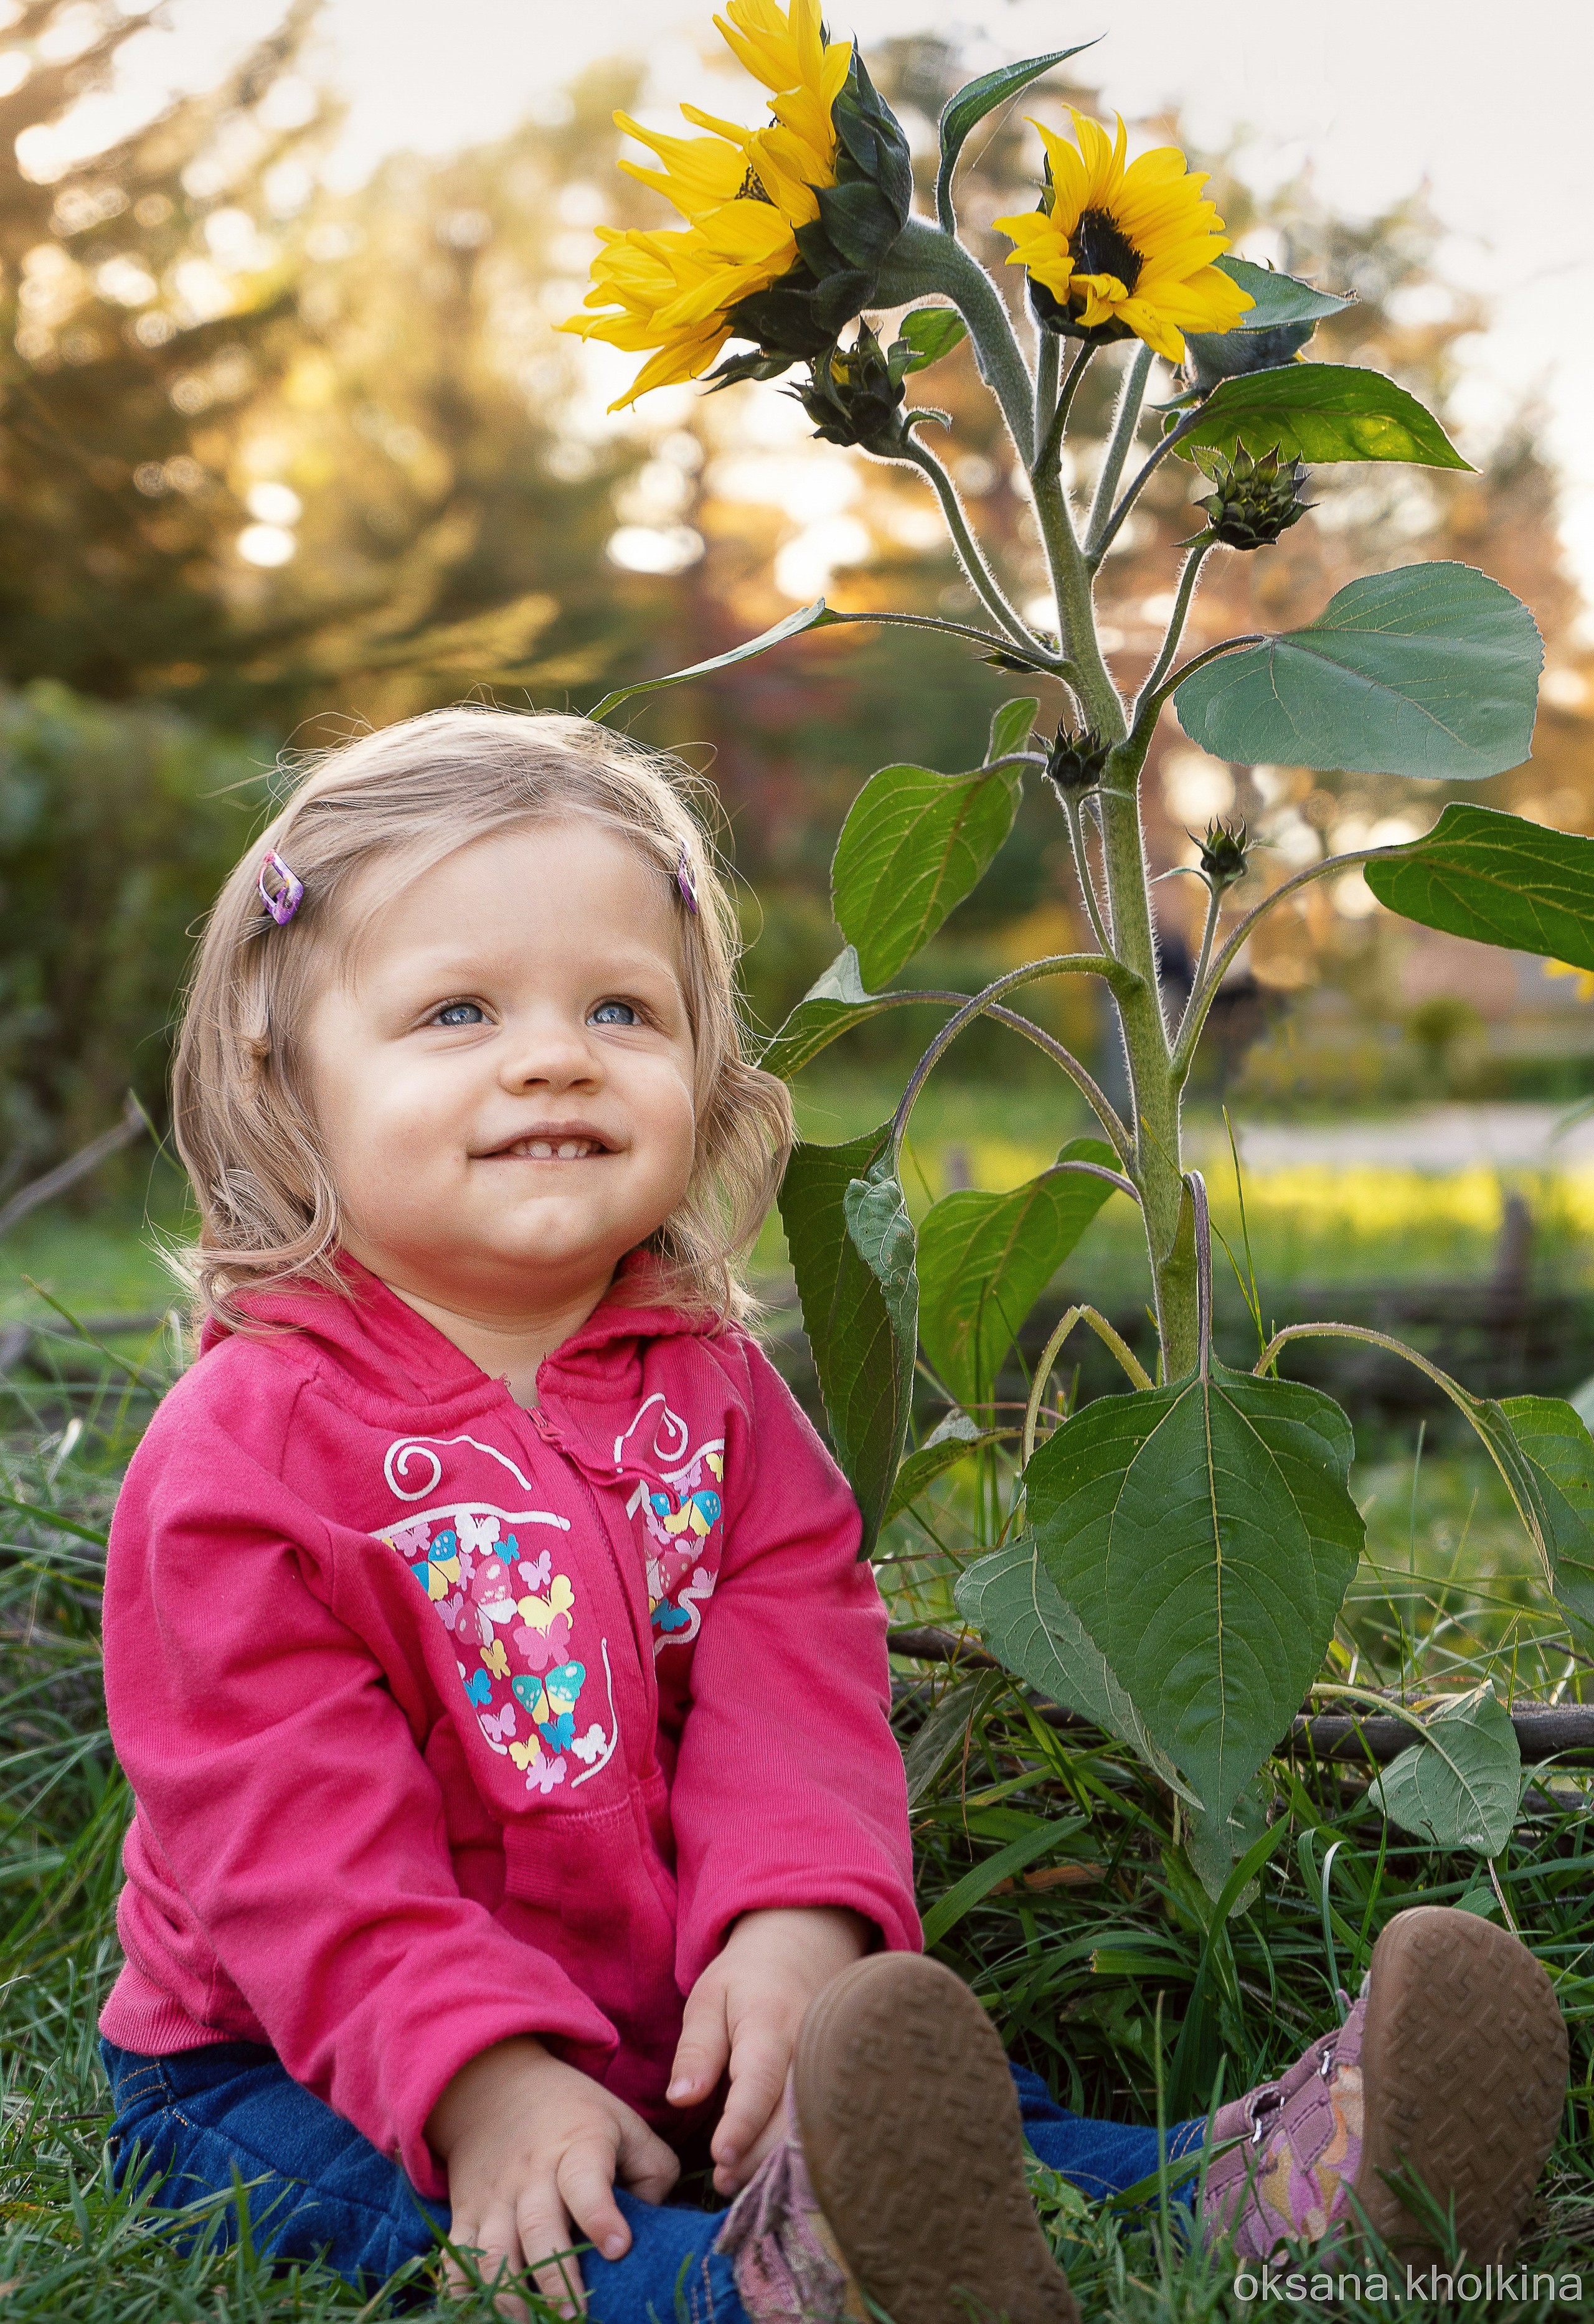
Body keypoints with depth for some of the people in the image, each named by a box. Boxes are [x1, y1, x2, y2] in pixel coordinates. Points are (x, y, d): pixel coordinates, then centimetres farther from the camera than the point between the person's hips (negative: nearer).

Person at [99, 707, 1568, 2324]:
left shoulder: (709, 1390, 5)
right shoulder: (244, 1448, -12)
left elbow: (789, 1686, -6)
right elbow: (292, 1833, -17)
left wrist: (796, 1924, -25)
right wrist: (480, 2078, -29)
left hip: (667, 2020, 5)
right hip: (289, 2067, -5)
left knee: (927, 2094, -20)